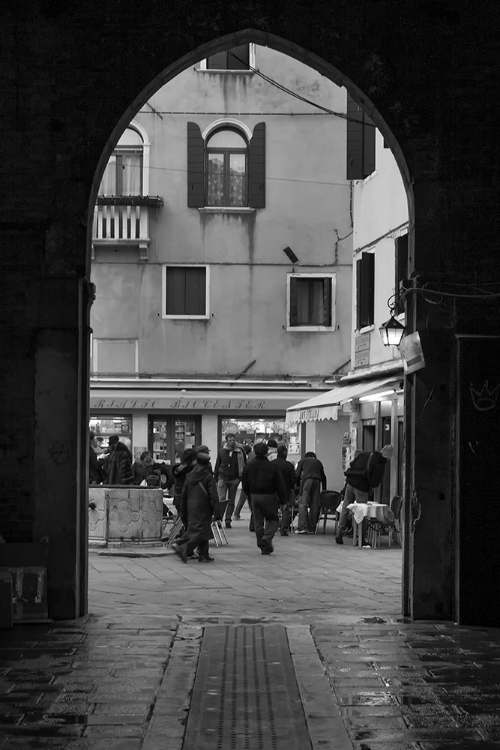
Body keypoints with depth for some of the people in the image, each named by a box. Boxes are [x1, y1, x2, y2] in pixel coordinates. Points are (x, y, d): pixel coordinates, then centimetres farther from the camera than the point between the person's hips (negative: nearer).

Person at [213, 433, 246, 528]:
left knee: (231, 501, 6)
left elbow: (244, 466, 5)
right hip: (222, 478, 0)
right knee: (221, 499, -14)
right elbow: (217, 466, 10)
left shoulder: (240, 452, 0)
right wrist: (215, 479, 7)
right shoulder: (222, 452, 3)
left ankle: (228, 520, 13)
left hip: (234, 479, 0)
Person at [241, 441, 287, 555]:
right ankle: (267, 538, -16)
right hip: (268, 496, -4)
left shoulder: (249, 466, 3)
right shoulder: (272, 466, -8)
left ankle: (264, 547, 10)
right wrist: (283, 500, 1)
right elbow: (280, 485, -5)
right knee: (273, 520, 8)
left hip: (255, 497, 4)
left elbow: (245, 485, 9)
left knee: (258, 523, 10)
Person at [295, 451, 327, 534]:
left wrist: (297, 486, 19)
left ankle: (302, 527, -20)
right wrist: (324, 490, 34)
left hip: (306, 480, -3)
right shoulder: (318, 462, 29)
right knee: (314, 506, 5)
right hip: (317, 481, 3)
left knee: (303, 504, -8)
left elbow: (297, 474, 12)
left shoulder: (302, 461, 21)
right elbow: (323, 477, 29)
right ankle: (312, 529, 3)